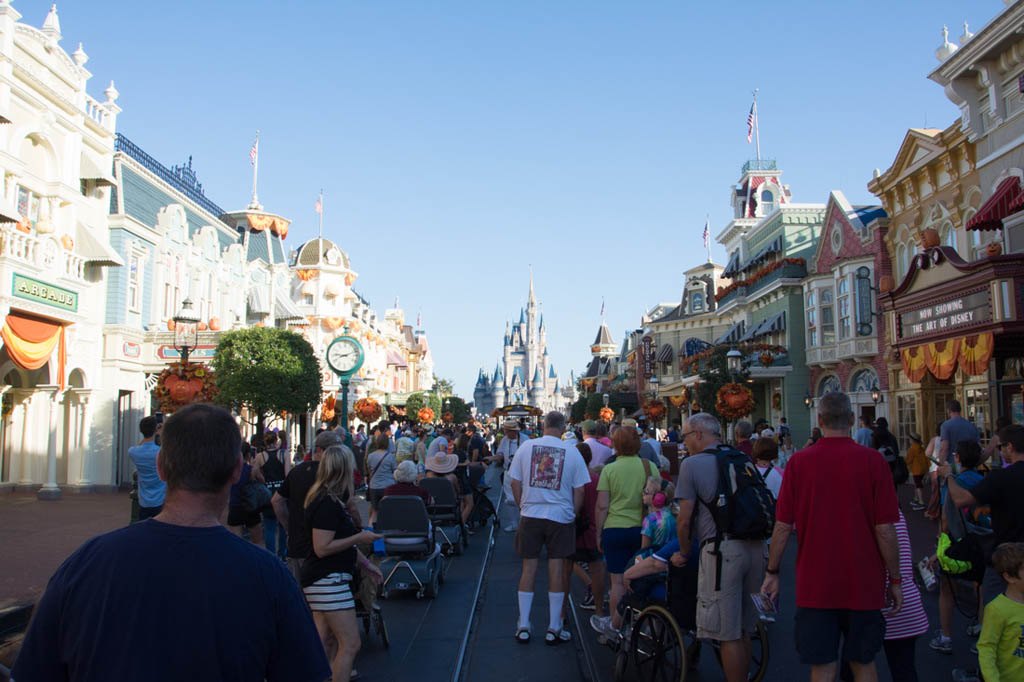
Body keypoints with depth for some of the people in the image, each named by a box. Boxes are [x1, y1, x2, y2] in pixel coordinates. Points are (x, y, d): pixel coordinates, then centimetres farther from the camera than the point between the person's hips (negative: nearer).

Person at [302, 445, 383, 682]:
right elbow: (322, 548, -23)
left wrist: (366, 564, 21)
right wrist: (360, 538, -15)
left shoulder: (331, 500, 13)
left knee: (320, 641, 15)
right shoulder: (328, 504, -19)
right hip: (327, 580, -10)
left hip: (326, 579, 10)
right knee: (350, 644, -5)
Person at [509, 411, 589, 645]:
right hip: (561, 517, -1)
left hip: (530, 515, 1)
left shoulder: (526, 447, 0)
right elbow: (579, 491, -2)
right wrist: (573, 515, 11)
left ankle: (523, 627, 13)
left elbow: (515, 483, 4)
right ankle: (554, 629, 12)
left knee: (528, 569, 8)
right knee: (557, 570, 5)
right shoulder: (572, 452, -3)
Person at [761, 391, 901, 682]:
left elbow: (783, 526, -4)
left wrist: (772, 573, 8)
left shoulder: (799, 462, -7)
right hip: (864, 583, 0)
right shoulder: (873, 460, -9)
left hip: (814, 583, 0)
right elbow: (885, 530, -8)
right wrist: (895, 580, 5)